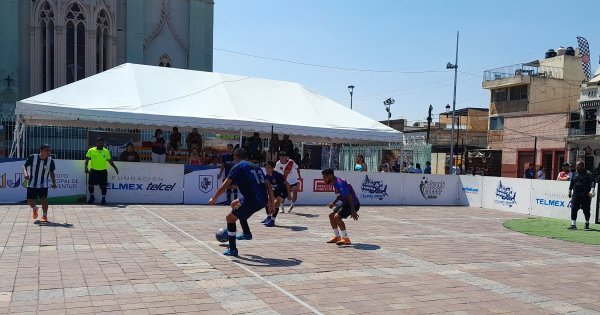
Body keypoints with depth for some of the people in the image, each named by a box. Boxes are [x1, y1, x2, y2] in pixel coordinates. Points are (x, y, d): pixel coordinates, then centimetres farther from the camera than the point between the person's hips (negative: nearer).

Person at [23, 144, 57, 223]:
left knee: (44, 199, -14)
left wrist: (54, 182, -1)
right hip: (31, 184, 0)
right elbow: (25, 166, -1)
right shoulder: (32, 157, -10)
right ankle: (34, 209, 36)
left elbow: (51, 172, 8)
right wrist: (25, 173, -21)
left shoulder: (50, 161, -5)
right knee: (30, 201, 0)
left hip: (43, 185, 0)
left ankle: (44, 216, 6)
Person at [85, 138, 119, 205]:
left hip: (103, 171, 0)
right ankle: (92, 197, 24)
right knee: (90, 184, 3)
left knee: (103, 185, -1)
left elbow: (110, 161, 14)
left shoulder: (106, 151, 5)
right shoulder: (91, 150, 0)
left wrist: (115, 167, 10)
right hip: (93, 171, 0)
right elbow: (87, 160, 1)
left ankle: (103, 199, 9)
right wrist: (85, 167, -13)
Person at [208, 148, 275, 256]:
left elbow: (224, 186, -3)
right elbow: (268, 186, 20)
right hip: (263, 201, 7)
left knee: (230, 218, 13)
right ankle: (246, 233, 32)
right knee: (234, 204, 30)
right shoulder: (256, 167, 22)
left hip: (252, 201, -7)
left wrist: (214, 199, 9)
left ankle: (232, 249, 15)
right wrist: (272, 202, 24)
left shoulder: (238, 167, 2)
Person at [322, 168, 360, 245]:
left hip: (353, 204, -10)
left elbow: (349, 197, -29)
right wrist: (334, 203, 16)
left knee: (337, 217, -21)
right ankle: (337, 237, 24)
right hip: (345, 203, 10)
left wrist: (353, 211, -30)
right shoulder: (335, 182, 6)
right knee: (331, 215, 13)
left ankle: (346, 239, -14)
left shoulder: (339, 183, -25)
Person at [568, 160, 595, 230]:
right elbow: (572, 183, 23)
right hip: (575, 195, 4)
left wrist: (592, 190, -26)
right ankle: (573, 224, -2)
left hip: (585, 195, -4)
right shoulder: (575, 174, 12)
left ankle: (587, 223, 29)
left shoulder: (588, 174, -4)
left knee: (586, 210, 6)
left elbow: (593, 182, -13)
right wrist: (570, 191, 24)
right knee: (573, 209, -5)